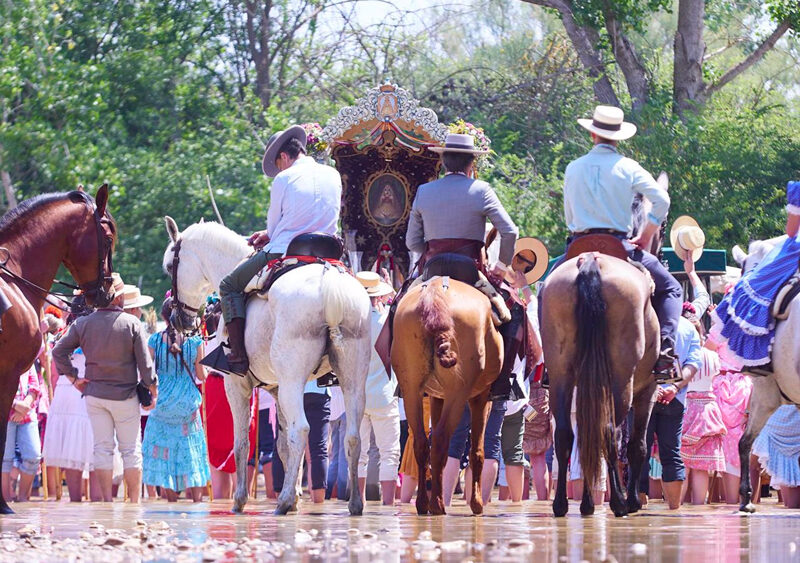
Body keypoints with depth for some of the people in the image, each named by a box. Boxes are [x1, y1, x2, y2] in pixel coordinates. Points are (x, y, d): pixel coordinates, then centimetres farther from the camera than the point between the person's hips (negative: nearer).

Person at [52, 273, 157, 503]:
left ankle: (106, 500, 4)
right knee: (131, 449, 6)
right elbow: (144, 362, -9)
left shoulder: (83, 324, -2)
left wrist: (73, 377, 5)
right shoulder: (132, 323, -10)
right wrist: (152, 388, 4)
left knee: (102, 448, 6)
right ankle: (134, 500, 6)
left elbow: (59, 351, -2)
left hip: (95, 395, 2)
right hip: (125, 396, -2)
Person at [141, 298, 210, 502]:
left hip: (163, 403, 0)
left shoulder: (155, 340, -8)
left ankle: (171, 499, 7)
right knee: (191, 451, 11)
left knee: (165, 451, 8)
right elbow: (201, 376, -2)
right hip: (188, 404, 0)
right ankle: (197, 498, 10)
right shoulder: (194, 341, -9)